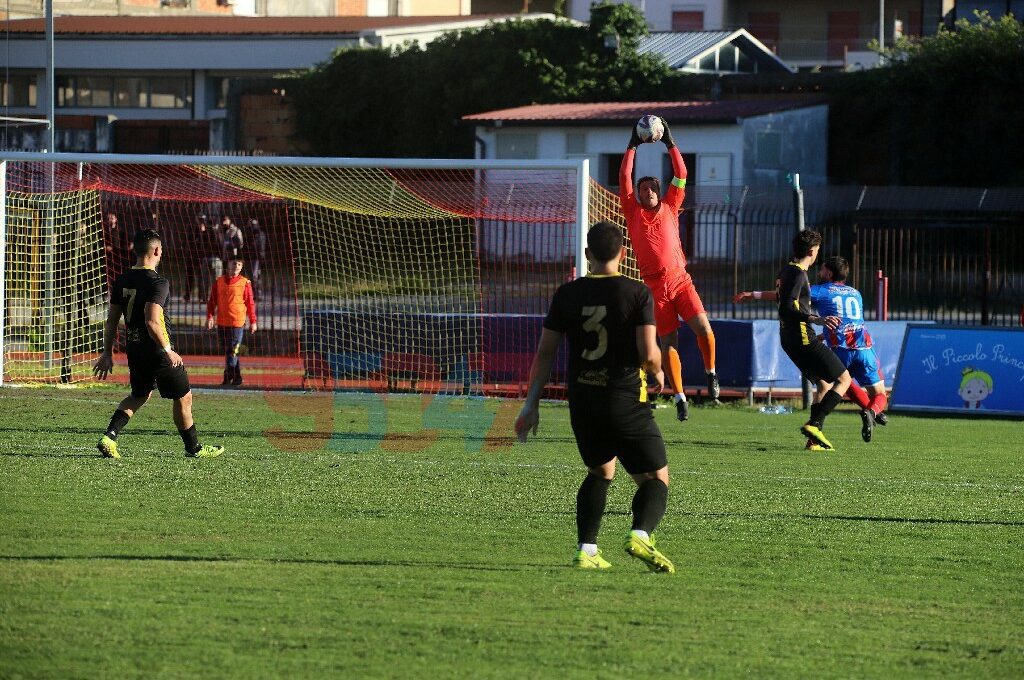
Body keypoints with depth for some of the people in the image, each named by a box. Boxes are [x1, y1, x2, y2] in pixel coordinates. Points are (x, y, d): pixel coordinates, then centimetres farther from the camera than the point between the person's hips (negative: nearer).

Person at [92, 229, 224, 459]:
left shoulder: (122, 281, 3)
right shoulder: (157, 283, -19)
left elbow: (111, 320, 7)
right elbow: (152, 322, -28)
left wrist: (107, 353, 13)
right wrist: (168, 351, -19)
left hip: (133, 350, 7)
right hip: (156, 351, -7)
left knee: (139, 395, 25)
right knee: (183, 397, 11)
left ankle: (109, 437, 8)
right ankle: (193, 447, 22)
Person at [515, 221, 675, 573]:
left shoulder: (567, 294, 3)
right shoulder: (637, 292, -6)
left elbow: (545, 352, 3)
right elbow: (649, 353, -13)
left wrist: (531, 404, 9)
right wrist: (657, 373, 10)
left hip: (582, 403, 4)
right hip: (626, 402, -4)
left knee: (600, 472, 26)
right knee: (656, 479, 5)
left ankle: (586, 550, 13)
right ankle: (640, 535, -25)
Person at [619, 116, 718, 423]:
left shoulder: (669, 208, 11)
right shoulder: (633, 212, 8)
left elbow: (681, 175, 8)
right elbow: (624, 178, 4)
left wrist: (670, 143, 8)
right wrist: (632, 146, 6)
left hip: (680, 279, 0)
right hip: (656, 286, 0)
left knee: (703, 328, -16)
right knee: (668, 344, 0)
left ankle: (710, 372, 8)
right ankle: (679, 397, 7)